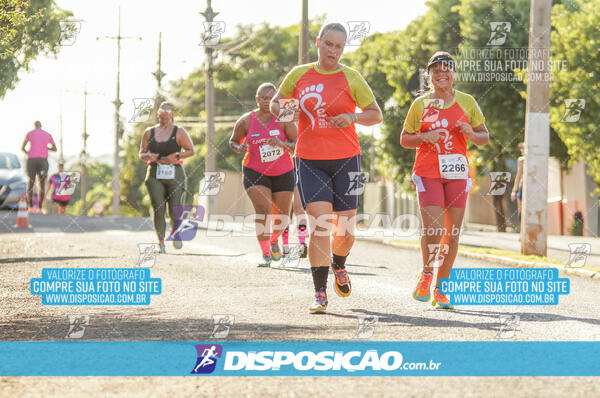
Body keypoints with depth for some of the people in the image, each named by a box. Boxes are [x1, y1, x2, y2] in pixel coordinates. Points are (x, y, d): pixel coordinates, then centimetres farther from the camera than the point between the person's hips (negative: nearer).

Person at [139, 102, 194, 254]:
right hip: (155, 174, 1)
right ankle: (160, 241, 1)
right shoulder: (149, 132, 10)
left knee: (175, 210, -7)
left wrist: (176, 156, -12)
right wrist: (148, 156, -9)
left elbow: (191, 150, 4)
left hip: (174, 174, -1)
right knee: (158, 209, -10)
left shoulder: (179, 132, 4)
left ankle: (175, 232, 25)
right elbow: (141, 153, 14)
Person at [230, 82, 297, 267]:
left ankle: (274, 240, 42)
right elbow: (233, 141, 9)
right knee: (262, 210, -20)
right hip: (255, 173, -1)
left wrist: (282, 144, -27)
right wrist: (239, 148, -14)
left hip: (283, 173, 1)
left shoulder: (283, 119, -8)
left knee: (281, 217, 8)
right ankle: (266, 254, -18)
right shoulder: (246, 121, -6)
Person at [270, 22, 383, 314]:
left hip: (345, 160, 0)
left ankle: (339, 267, 40)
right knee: (320, 226, -14)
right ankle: (320, 294, -8)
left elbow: (376, 115, 3)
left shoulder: (350, 78, 0)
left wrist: (353, 117, -17)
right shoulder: (299, 75, 4)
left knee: (344, 229, 5)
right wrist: (282, 111, -5)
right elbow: (276, 102, 19)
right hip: (309, 161, 0)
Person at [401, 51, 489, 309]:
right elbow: (404, 139, 10)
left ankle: (440, 288, 13)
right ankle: (427, 273, 11)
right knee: (432, 229, -16)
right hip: (428, 173, -2)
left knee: (452, 234, 1)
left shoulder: (467, 102, 6)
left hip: (457, 172, 2)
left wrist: (472, 134, -12)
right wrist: (424, 137, -11)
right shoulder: (420, 104, 4)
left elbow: (485, 137, 11)